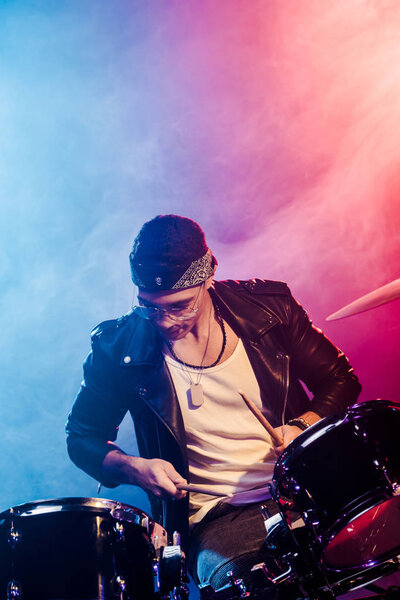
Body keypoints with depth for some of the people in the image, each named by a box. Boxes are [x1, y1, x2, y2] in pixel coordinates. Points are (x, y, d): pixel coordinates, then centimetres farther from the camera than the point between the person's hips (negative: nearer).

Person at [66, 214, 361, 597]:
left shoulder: (267, 305, -2)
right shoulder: (118, 349, -5)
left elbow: (339, 380, 10)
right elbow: (83, 438, 7)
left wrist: (302, 427, -9)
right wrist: (134, 468, -13)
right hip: (216, 516, -2)